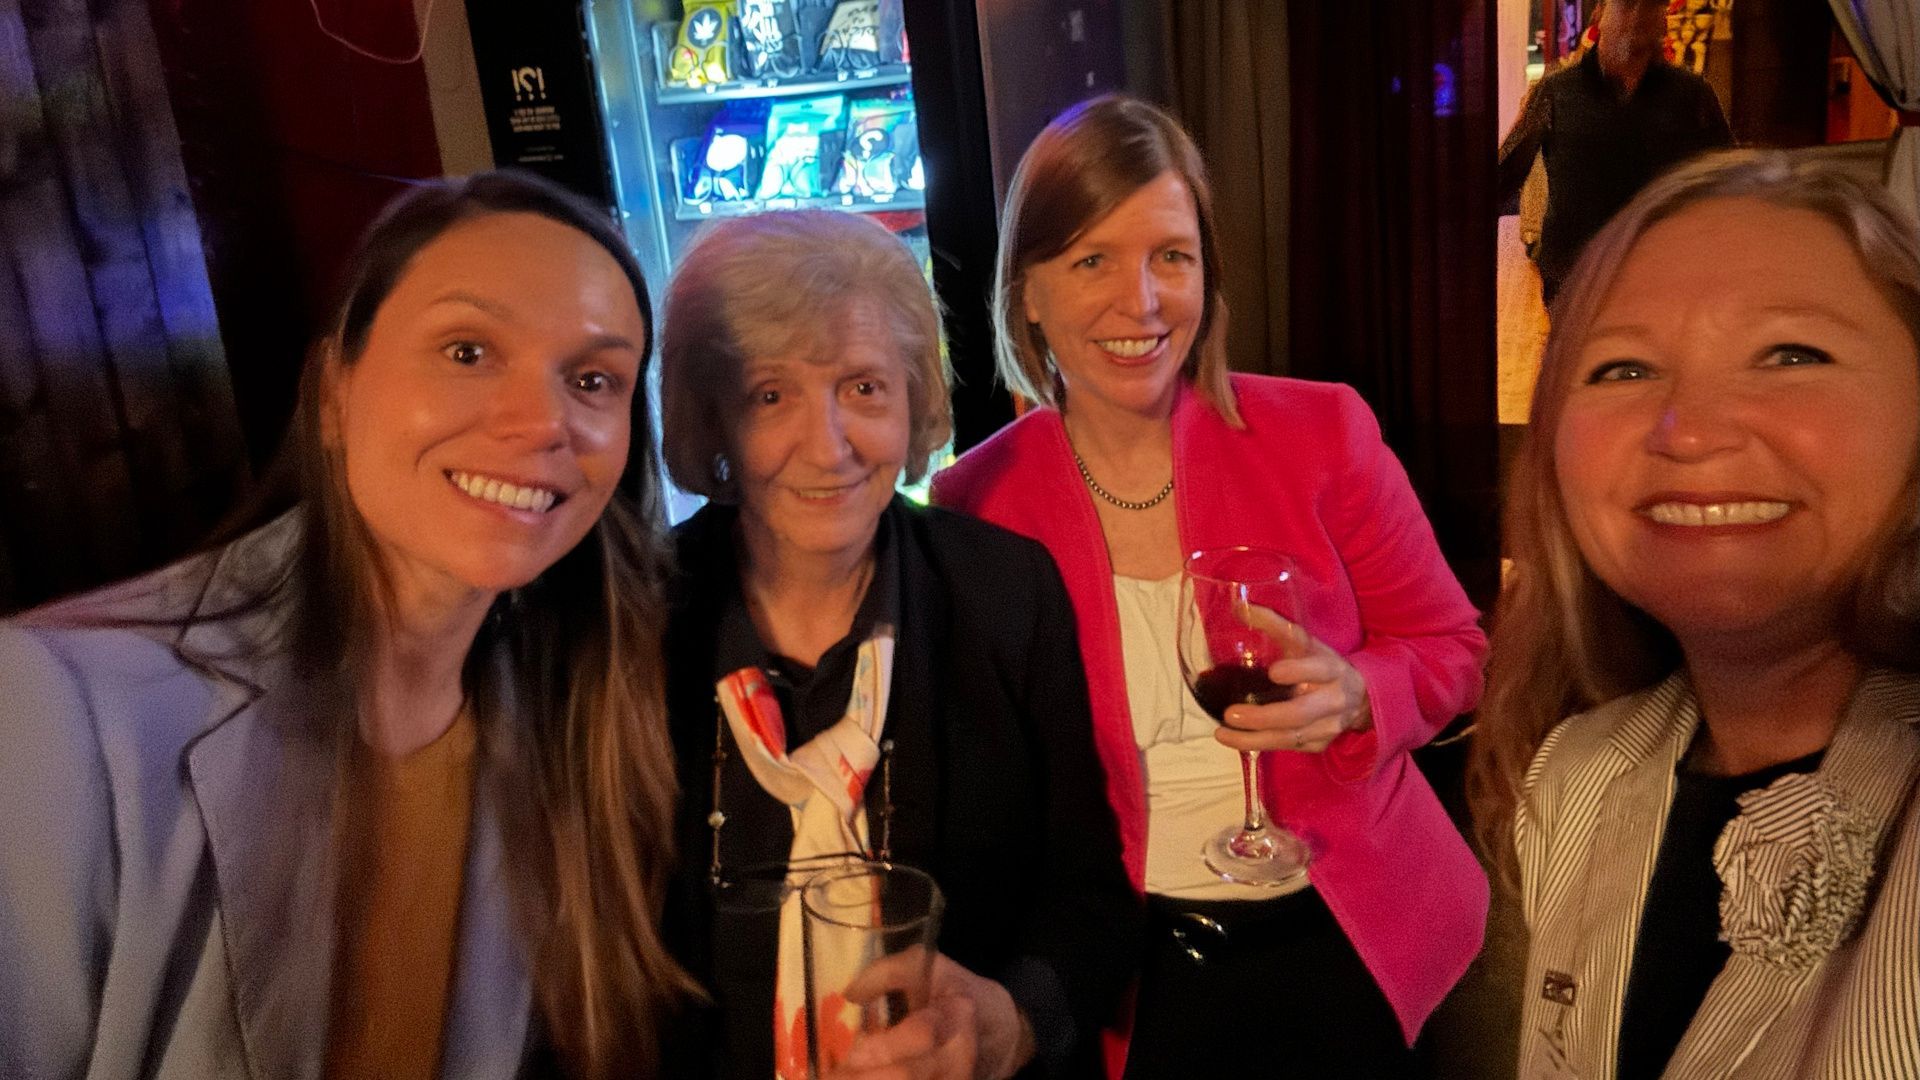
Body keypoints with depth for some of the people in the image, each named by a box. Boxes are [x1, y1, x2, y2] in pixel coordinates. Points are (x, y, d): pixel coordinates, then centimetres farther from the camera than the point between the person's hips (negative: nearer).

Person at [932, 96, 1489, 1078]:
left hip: (1354, 941, 1)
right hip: (1140, 967, 0)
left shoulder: (1321, 433, -11)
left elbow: (1451, 649, 0)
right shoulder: (976, 505, -11)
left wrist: (1353, 697, -21)